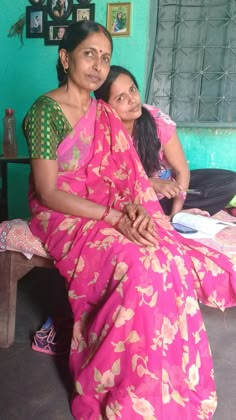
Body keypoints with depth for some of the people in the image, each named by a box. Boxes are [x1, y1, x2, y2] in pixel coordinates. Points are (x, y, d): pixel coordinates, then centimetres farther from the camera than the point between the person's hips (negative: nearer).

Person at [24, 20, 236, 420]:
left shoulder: (104, 114, 10)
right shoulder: (45, 111, -11)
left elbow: (124, 177, 8)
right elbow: (48, 193, -17)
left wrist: (136, 210, -14)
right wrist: (115, 217, -23)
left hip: (111, 215, 6)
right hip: (64, 218, -6)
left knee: (172, 260, -17)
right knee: (141, 267, -29)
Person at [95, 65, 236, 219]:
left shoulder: (158, 120, -17)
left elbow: (182, 170, -14)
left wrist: (174, 214, -24)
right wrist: (152, 183, -29)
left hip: (168, 186, 3)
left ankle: (164, 216, -14)